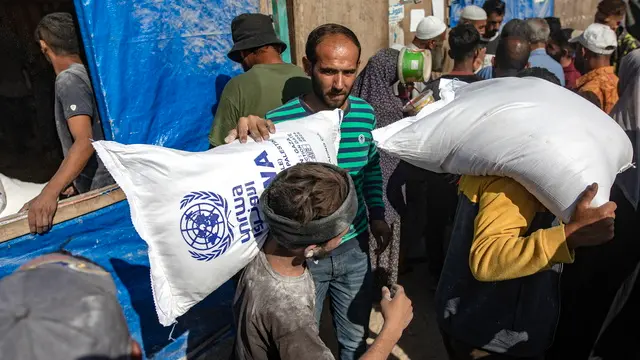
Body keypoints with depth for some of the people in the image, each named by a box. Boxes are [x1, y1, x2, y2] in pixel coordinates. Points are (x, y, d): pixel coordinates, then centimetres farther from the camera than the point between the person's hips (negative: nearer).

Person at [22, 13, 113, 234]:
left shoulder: (68, 80, -13)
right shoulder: (85, 74, 16)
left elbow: (85, 142, -27)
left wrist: (48, 194, -37)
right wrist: (75, 180, 29)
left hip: (101, 191, -9)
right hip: (106, 186, 9)